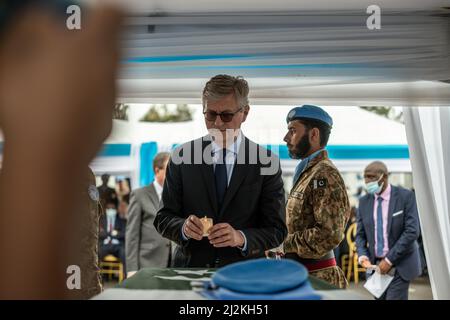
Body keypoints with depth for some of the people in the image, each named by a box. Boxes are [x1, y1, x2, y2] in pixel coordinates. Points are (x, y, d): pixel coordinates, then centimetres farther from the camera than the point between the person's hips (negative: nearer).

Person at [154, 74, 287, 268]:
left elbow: (276, 230, 0)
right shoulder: (182, 157, 5)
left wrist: (241, 237, -18)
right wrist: (183, 227, -16)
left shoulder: (266, 163, 1)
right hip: (190, 271, 1)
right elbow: (163, 218, 6)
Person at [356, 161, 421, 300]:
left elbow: (412, 231, -14)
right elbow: (360, 234, 10)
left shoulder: (406, 196, -8)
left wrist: (389, 260, -16)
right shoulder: (364, 201, 6)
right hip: (376, 265, 5)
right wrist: (362, 256, -11)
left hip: (400, 265, -5)